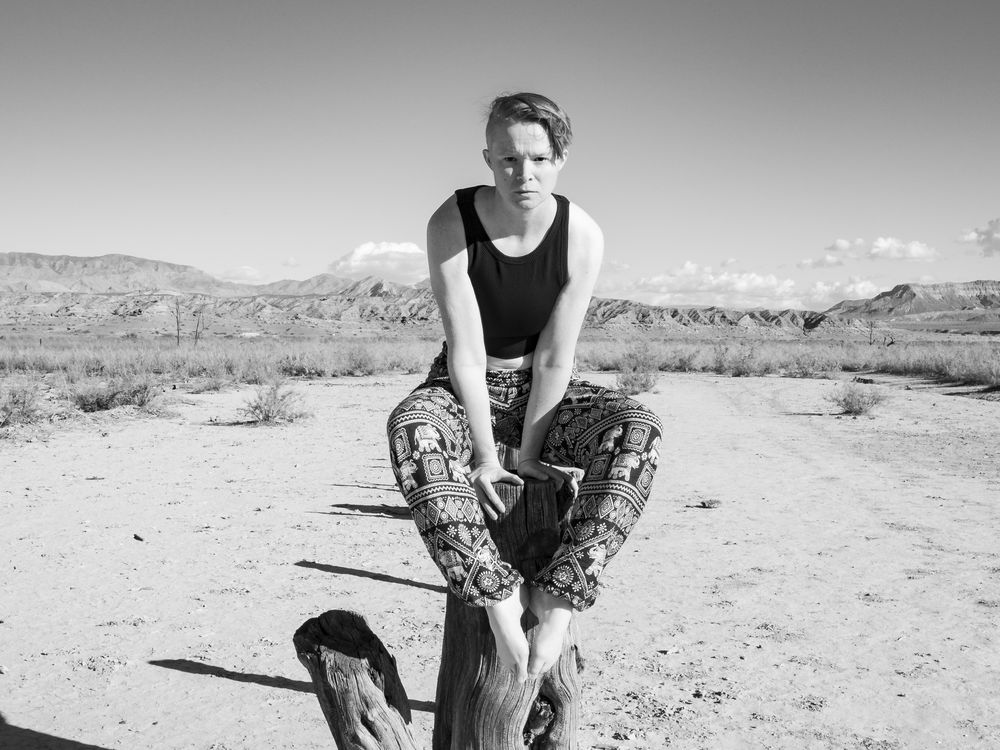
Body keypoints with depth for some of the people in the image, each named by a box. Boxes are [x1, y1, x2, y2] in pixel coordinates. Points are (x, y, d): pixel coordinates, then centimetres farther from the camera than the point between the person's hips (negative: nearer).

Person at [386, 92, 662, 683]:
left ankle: (560, 595, -29)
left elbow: (554, 357, -16)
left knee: (640, 429, -29)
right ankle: (500, 597, -34)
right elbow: (467, 352, -22)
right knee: (411, 429, -37)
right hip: (464, 390, -1)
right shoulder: (452, 223, -19)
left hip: (540, 390, 1)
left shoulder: (582, 235, -16)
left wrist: (529, 452, -17)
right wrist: (485, 455, -22)